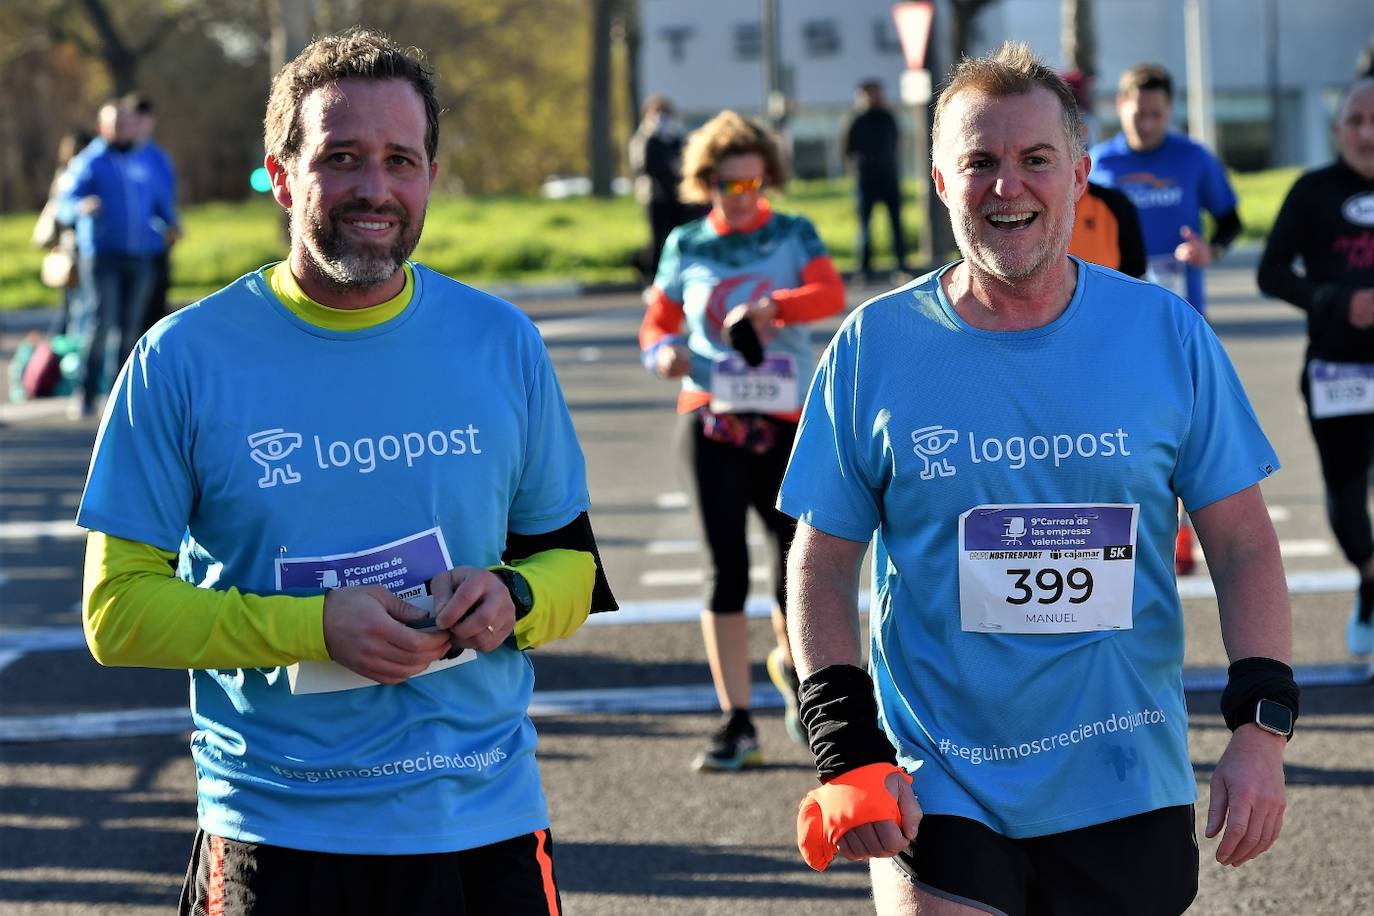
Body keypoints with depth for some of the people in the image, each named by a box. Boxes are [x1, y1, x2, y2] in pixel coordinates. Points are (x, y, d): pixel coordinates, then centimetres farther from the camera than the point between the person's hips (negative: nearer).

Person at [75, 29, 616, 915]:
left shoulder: (502, 345, 4)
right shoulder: (185, 358, -5)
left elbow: (574, 564, 12)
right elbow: (116, 608, -6)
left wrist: (511, 598, -11)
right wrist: (317, 626, -18)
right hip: (275, 836, -2)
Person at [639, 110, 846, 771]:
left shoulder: (794, 235, 4)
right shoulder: (687, 247, 9)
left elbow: (831, 293, -13)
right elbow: (658, 321, 13)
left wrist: (772, 305, -32)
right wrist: (662, 352, -11)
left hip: (787, 424, 0)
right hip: (713, 421, 0)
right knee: (727, 568, -4)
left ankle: (790, 660, 33)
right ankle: (737, 723, 1)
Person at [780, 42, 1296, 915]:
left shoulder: (1168, 335, 0)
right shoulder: (874, 349, -1)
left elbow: (1245, 545, 3)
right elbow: (823, 565, 3)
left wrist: (1263, 725, -8)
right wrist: (846, 745, -8)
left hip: (1129, 798, 1)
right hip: (937, 799, -1)